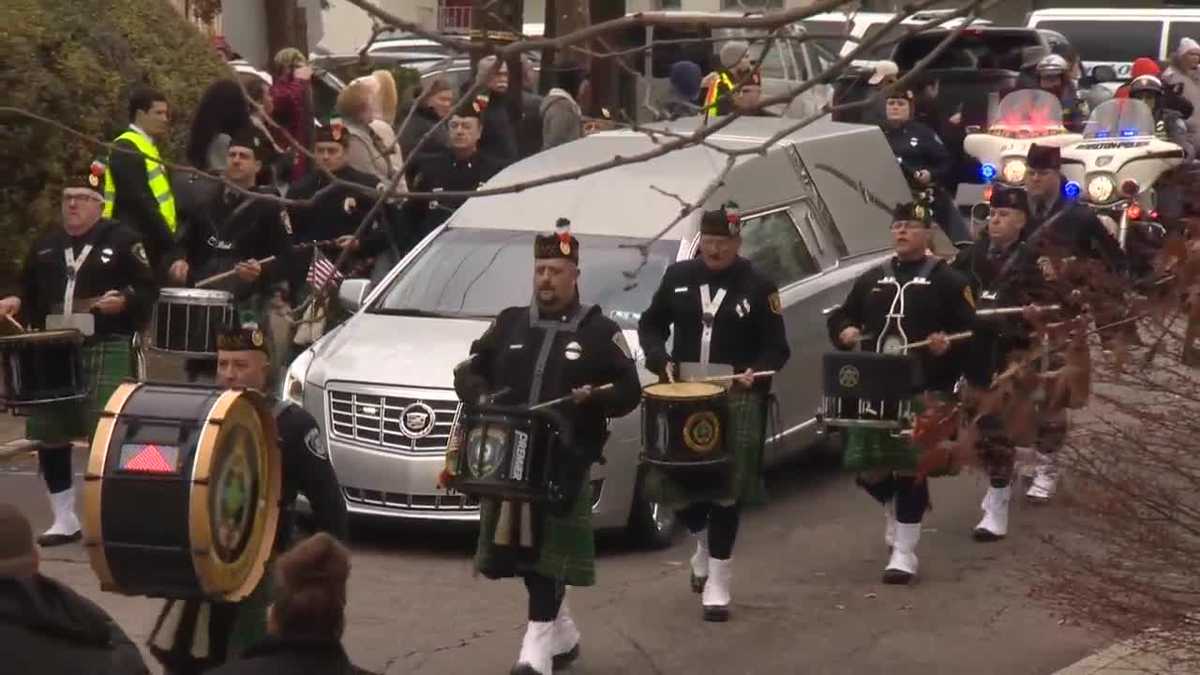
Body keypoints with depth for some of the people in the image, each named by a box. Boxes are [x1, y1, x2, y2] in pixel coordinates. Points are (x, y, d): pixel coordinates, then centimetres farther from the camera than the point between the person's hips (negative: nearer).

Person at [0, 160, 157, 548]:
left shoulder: (123, 241, 0)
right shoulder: (44, 247, 16)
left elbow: (148, 291, -2)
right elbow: (32, 294, 24)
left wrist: (124, 301, -20)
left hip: (106, 351, -5)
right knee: (48, 435, 6)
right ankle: (65, 520, 18)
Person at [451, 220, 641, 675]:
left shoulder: (599, 331, 2)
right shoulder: (509, 324, 13)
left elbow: (629, 392, 2)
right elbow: (468, 370, 16)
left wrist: (593, 397, -17)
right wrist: (479, 396, -5)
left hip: (564, 461, -5)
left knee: (548, 548, -10)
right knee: (519, 549, 9)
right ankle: (562, 632, 26)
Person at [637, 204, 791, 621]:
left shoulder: (757, 286, -1)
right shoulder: (678, 277, 7)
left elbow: (776, 347, 0)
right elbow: (651, 325, 14)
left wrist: (755, 372, -20)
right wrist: (661, 360, -5)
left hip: (737, 397, -3)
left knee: (727, 486, -3)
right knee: (677, 479, 5)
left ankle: (718, 581, 6)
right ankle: (704, 544, 36)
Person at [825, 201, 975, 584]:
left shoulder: (947, 280, 2)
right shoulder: (872, 279, 16)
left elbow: (972, 331, -1)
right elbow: (841, 315, 22)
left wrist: (947, 345, -20)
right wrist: (844, 331, 0)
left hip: (924, 390, -5)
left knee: (911, 467, -5)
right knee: (866, 467, 5)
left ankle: (905, 551, 1)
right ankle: (896, 508, 37)